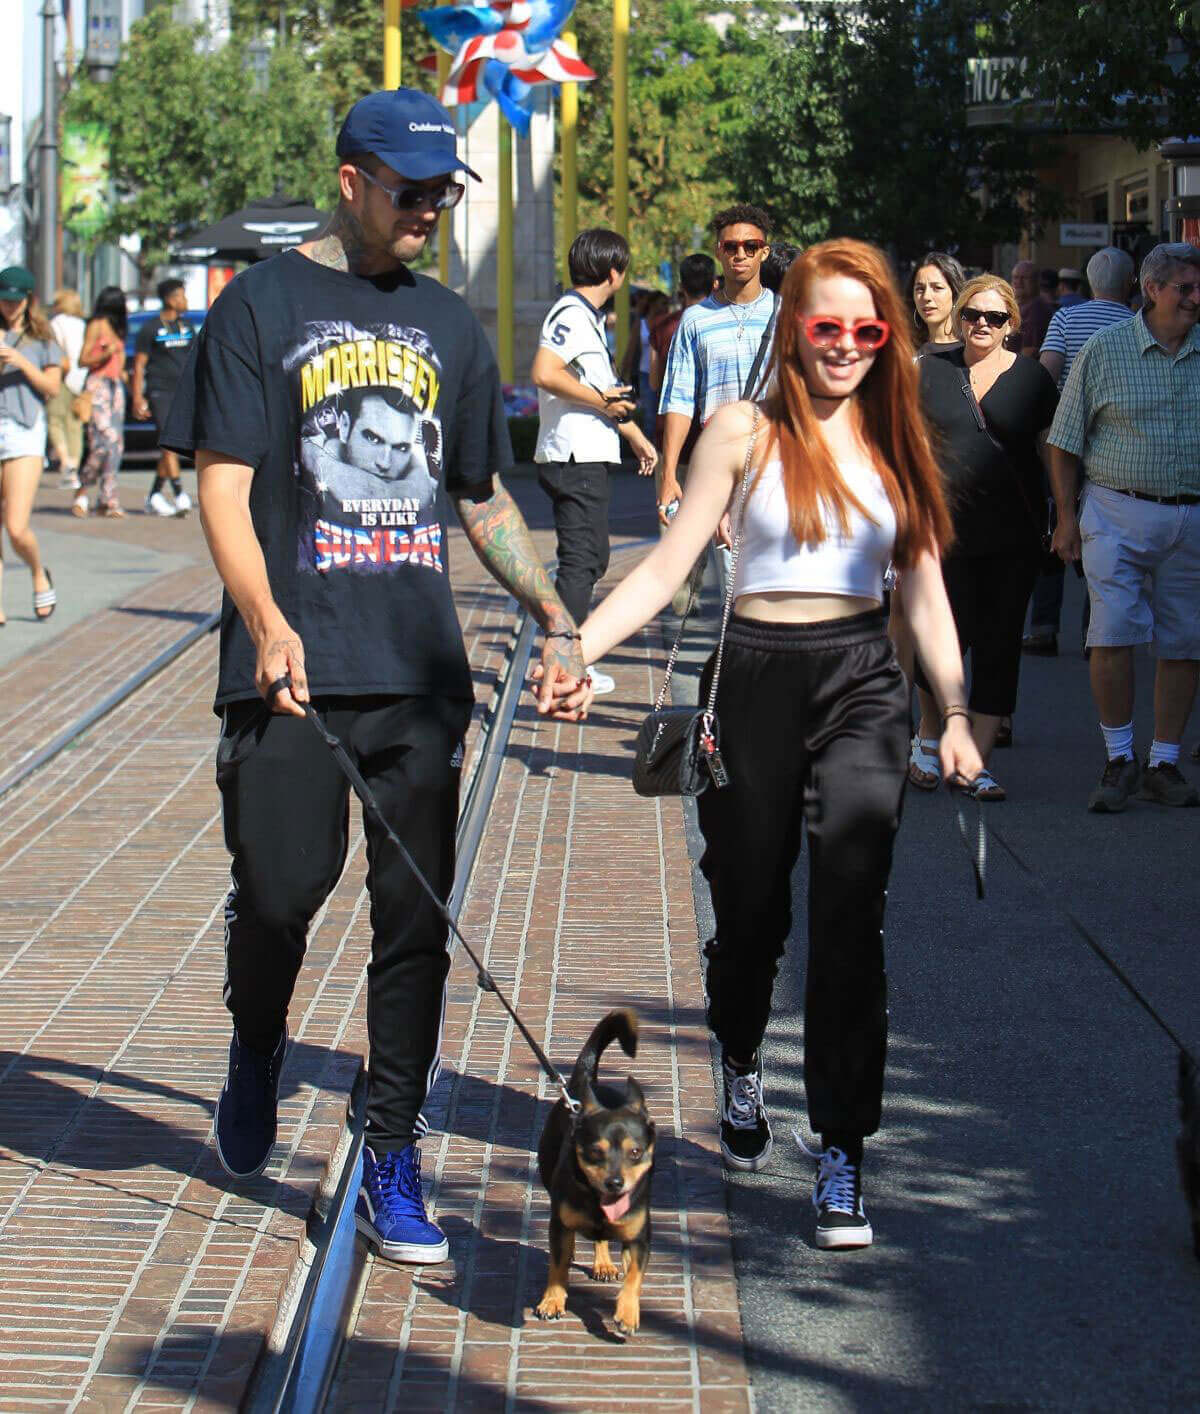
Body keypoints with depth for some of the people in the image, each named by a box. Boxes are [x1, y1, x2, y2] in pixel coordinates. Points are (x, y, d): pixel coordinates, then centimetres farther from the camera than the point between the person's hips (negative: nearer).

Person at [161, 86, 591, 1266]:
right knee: (282, 886, -6)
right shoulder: (262, 306, 2)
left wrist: (556, 621, 12)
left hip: (421, 670, 4)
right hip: (295, 668, -4)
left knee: (416, 917, 1)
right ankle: (255, 1046, 28)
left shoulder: (446, 323, 16)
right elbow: (222, 482, -5)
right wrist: (267, 622, -20)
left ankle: (391, 1167, 10)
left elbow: (484, 498, 23)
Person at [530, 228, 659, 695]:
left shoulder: (589, 317, 20)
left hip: (591, 458, 10)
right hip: (575, 458, -10)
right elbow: (544, 374, -26)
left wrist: (636, 436, 30)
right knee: (580, 560, -9)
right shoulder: (571, 314, -13)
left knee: (590, 559, 14)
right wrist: (603, 401, -18)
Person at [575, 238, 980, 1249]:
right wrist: (573, 648, -15)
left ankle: (842, 1158, -6)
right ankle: (741, 1063, 42)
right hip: (757, 678, -1)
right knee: (751, 909, 9)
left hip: (862, 685, 1)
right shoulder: (747, 431, -1)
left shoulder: (896, 441, 8)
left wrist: (957, 716, 8)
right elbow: (668, 567, -3)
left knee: (849, 919, -10)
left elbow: (925, 588, 13)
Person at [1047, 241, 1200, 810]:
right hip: (1118, 513, -3)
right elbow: (1065, 442, 3)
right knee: (1114, 634, -12)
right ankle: (1119, 760, 2)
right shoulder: (1104, 349, -1)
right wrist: (1067, 517, 0)